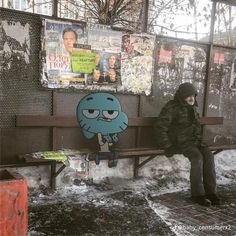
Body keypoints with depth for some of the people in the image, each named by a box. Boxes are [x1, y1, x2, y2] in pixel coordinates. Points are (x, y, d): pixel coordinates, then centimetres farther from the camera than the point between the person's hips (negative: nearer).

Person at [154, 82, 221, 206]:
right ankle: (197, 194, -19)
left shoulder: (192, 108, 14)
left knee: (208, 155, -19)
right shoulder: (172, 107, -12)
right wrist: (167, 146, -20)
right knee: (197, 157, -30)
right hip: (178, 141, -7)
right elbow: (160, 127, -17)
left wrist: (199, 140, 10)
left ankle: (210, 192, -14)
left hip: (192, 140, 7)